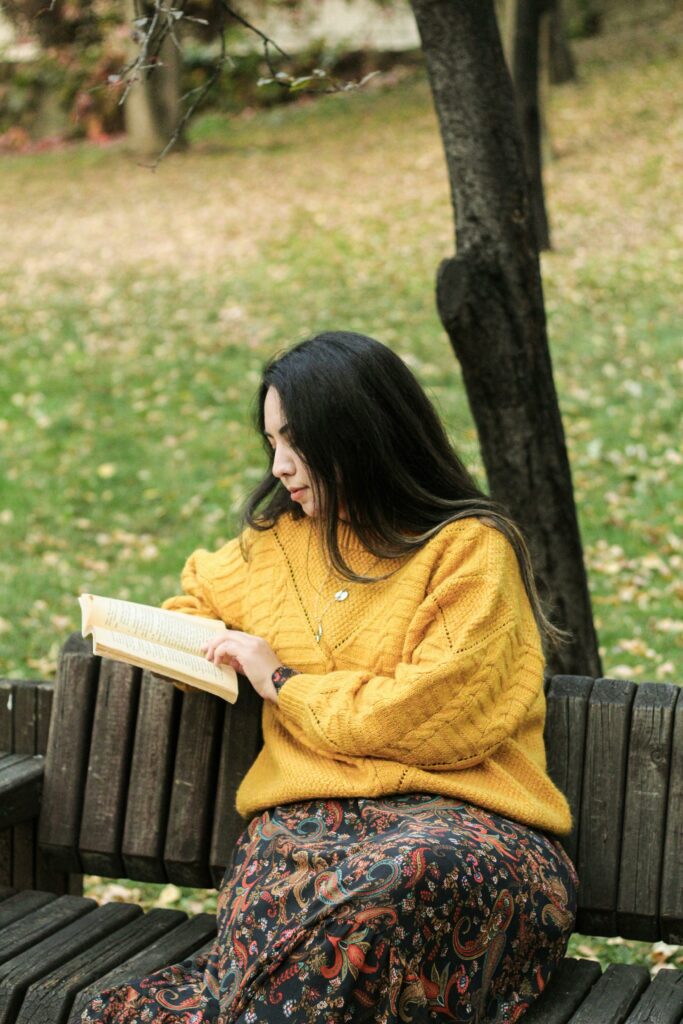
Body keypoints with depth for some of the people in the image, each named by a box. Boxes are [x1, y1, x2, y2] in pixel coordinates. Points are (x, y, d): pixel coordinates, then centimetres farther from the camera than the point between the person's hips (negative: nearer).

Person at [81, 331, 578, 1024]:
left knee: (414, 872, -42)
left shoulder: (470, 549, 1)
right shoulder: (278, 540, 20)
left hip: (458, 813, -3)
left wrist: (284, 683, -2)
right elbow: (202, 592, 44)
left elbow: (439, 718, -11)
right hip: (308, 809, 4)